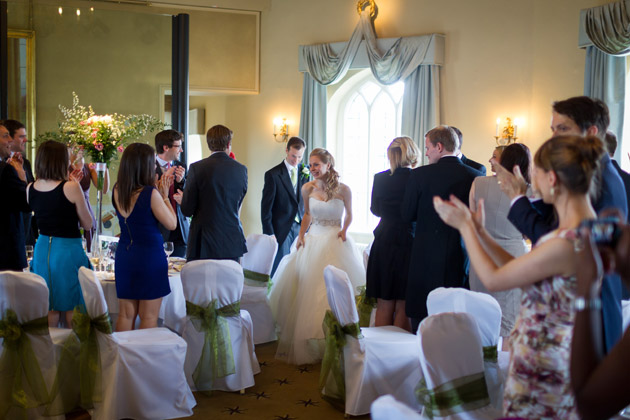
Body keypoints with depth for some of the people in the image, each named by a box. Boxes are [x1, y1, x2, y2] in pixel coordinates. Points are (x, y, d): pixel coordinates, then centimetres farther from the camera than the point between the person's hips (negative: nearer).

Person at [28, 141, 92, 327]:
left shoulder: (31, 188, 1)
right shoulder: (71, 187, -15)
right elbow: (87, 224, -7)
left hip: (42, 250, 6)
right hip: (68, 251, -5)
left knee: (48, 310, 15)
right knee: (72, 311, 6)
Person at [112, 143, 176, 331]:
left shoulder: (118, 190, 1)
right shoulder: (150, 193, -18)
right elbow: (171, 223, -10)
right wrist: (164, 196, -1)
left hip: (124, 254, 6)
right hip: (150, 255, -6)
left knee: (126, 314, 14)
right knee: (149, 317, 4)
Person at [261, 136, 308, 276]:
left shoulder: (304, 173, 9)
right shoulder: (273, 175, -5)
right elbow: (266, 207, -6)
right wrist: (269, 233, -10)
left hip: (300, 228, 4)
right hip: (281, 229, -4)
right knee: (279, 268, -5)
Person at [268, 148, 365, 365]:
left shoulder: (343, 190, -7)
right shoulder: (307, 188, 1)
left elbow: (349, 214, 9)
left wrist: (344, 230, -8)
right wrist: (301, 235, 4)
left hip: (335, 242, -3)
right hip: (313, 241, 3)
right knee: (308, 290, 3)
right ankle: (308, 344, 16)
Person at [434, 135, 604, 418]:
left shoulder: (566, 243, -28)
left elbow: (493, 280, -16)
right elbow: (518, 270, 7)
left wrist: (464, 226, -6)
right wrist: (477, 229, 8)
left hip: (542, 365, -9)